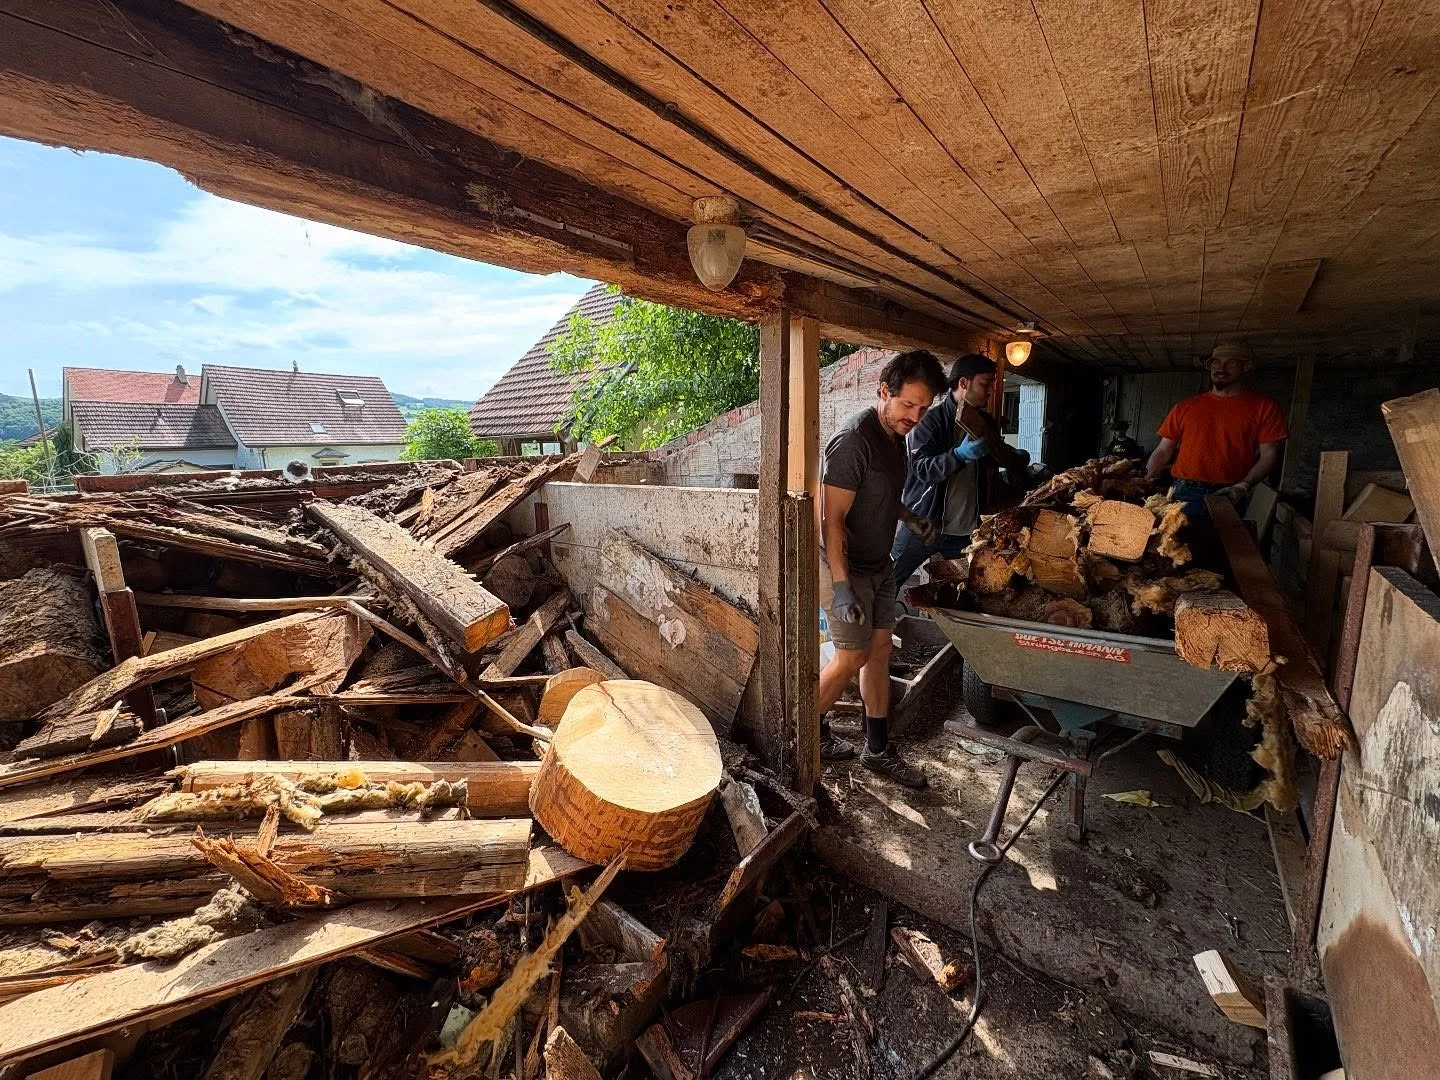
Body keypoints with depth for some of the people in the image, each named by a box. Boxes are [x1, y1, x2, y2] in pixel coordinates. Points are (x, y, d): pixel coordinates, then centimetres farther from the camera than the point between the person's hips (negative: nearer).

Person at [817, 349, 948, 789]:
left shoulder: (896, 436, 7)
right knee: (851, 658, -2)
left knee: (879, 651, 12)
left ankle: (878, 749, 25)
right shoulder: (853, 439, -21)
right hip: (846, 566, -9)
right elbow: (832, 518, -24)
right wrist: (841, 586, -28)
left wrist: (912, 519, 6)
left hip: (879, 564, 9)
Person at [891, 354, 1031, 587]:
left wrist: (1015, 462, 1)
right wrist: (959, 455, -35)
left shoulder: (987, 423, 9)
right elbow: (922, 468, -20)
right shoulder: (931, 421, -10)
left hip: (967, 530, 6)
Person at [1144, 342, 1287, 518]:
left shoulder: (1263, 407, 6)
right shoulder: (1184, 407, 11)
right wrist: (1145, 479, -5)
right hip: (1184, 494, 2)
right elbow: (1163, 451, 10)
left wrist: (1242, 487, -13)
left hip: (1228, 497, -1)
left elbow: (1268, 454, 1)